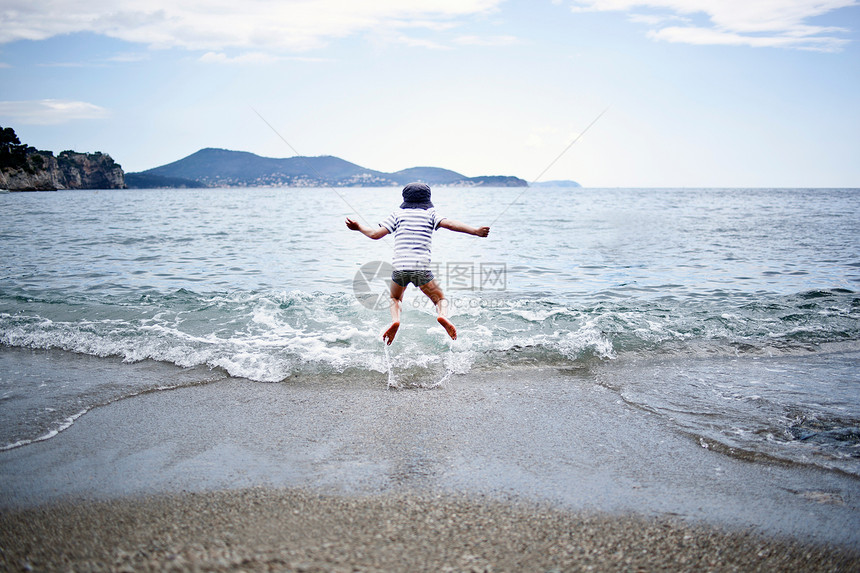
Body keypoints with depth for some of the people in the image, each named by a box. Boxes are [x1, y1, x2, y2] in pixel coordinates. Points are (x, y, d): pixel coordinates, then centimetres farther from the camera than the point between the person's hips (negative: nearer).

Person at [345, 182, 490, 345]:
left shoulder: (397, 214, 13)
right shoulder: (430, 214, 12)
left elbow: (375, 234, 7)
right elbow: (450, 224, -5)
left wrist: (358, 226, 23)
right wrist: (475, 231, -10)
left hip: (399, 267, 1)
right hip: (421, 268, -1)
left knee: (395, 298, 28)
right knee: (440, 299, 16)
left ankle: (395, 319, -3)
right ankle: (442, 315, -18)